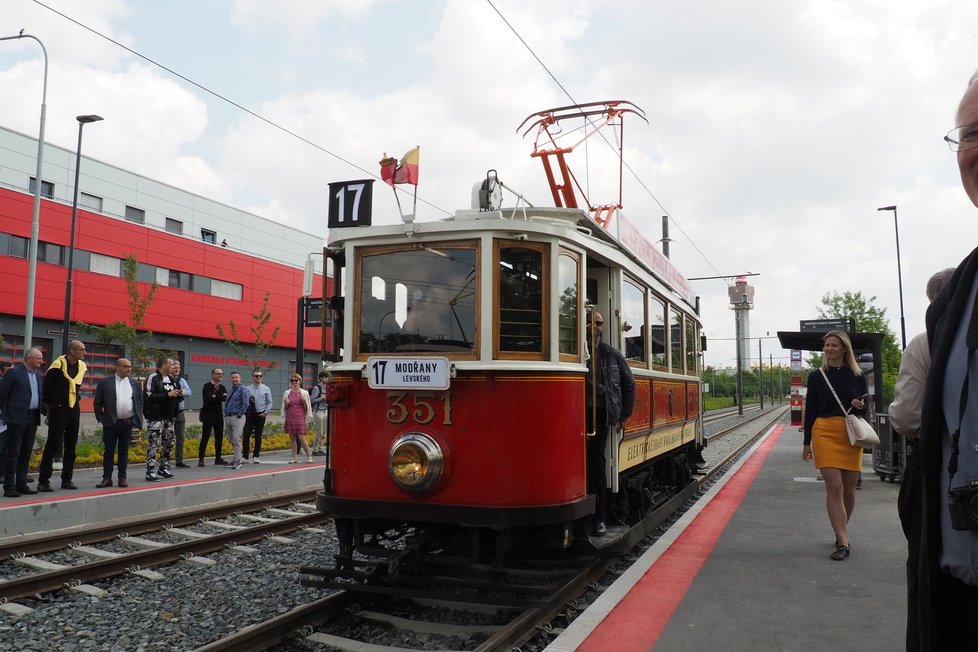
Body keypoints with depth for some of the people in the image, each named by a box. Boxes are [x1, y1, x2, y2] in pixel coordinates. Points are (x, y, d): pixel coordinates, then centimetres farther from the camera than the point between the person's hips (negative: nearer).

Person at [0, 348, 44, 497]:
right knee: (13, 453, -3)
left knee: (26, 454, 10)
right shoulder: (14, 373, -6)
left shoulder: (40, 376, 14)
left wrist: (42, 411, 8)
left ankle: (21, 485, 17)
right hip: (16, 418, -6)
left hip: (32, 419, 6)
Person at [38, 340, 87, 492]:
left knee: (71, 445, 9)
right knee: (53, 444, -6)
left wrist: (77, 401, 13)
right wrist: (49, 408, -2)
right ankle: (43, 481, 0)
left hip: (74, 409, 6)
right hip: (58, 409, -6)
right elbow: (47, 387, -5)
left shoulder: (81, 366, 7)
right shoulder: (58, 365, -11)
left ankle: (66, 479, 16)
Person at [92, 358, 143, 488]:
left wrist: (138, 419, 5)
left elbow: (140, 402, 11)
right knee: (108, 451, 3)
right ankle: (107, 478, 8)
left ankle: (122, 478, 13)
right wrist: (101, 418, -3)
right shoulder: (105, 382, -1)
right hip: (110, 423, -2)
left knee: (124, 451, 7)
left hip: (128, 423, 2)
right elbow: (97, 402, 2)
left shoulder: (135, 383, 7)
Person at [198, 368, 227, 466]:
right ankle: (201, 459, -2)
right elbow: (207, 399, -19)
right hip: (208, 416, -5)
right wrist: (220, 397, -14)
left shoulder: (222, 387, 13)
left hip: (219, 416, 5)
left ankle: (218, 458, 14)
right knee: (205, 438, -5)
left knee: (219, 438, 6)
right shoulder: (207, 386, -5)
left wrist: (215, 397, -15)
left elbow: (225, 398, -3)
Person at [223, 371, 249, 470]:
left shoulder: (243, 389, -5)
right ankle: (234, 460, 18)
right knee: (231, 440, 11)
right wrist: (226, 414, 11)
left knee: (236, 439, -14)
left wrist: (239, 414, -15)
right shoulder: (230, 390, 18)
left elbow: (245, 403, -13)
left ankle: (237, 461, -12)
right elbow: (226, 403, 22)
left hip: (237, 417, -8)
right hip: (228, 417, 8)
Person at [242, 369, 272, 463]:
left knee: (258, 436, 5)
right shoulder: (248, 389, 1)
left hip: (261, 414, 0)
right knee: (246, 435, -6)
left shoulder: (266, 389, 2)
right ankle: (245, 456, 3)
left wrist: (266, 412, -7)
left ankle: (256, 456, 15)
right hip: (250, 414, 0)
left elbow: (269, 402, 3)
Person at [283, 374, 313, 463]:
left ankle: (309, 456, 7)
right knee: (292, 438, 4)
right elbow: (285, 408, 14)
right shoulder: (287, 393, 8)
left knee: (301, 438, -7)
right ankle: (294, 457, 11)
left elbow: (307, 408, 6)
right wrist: (286, 403, -7)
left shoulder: (304, 393, 3)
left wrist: (304, 401, -12)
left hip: (300, 418, -3)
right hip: (290, 418, 3)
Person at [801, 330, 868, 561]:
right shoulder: (816, 376, 5)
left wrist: (860, 406, -12)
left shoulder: (857, 376, 7)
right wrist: (807, 442, 6)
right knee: (834, 487, -11)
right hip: (825, 432, -2)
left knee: (849, 489, 8)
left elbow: (865, 408, 13)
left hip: (852, 434, 2)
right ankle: (843, 542, -11)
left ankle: (841, 531, 30)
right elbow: (810, 410, 8)